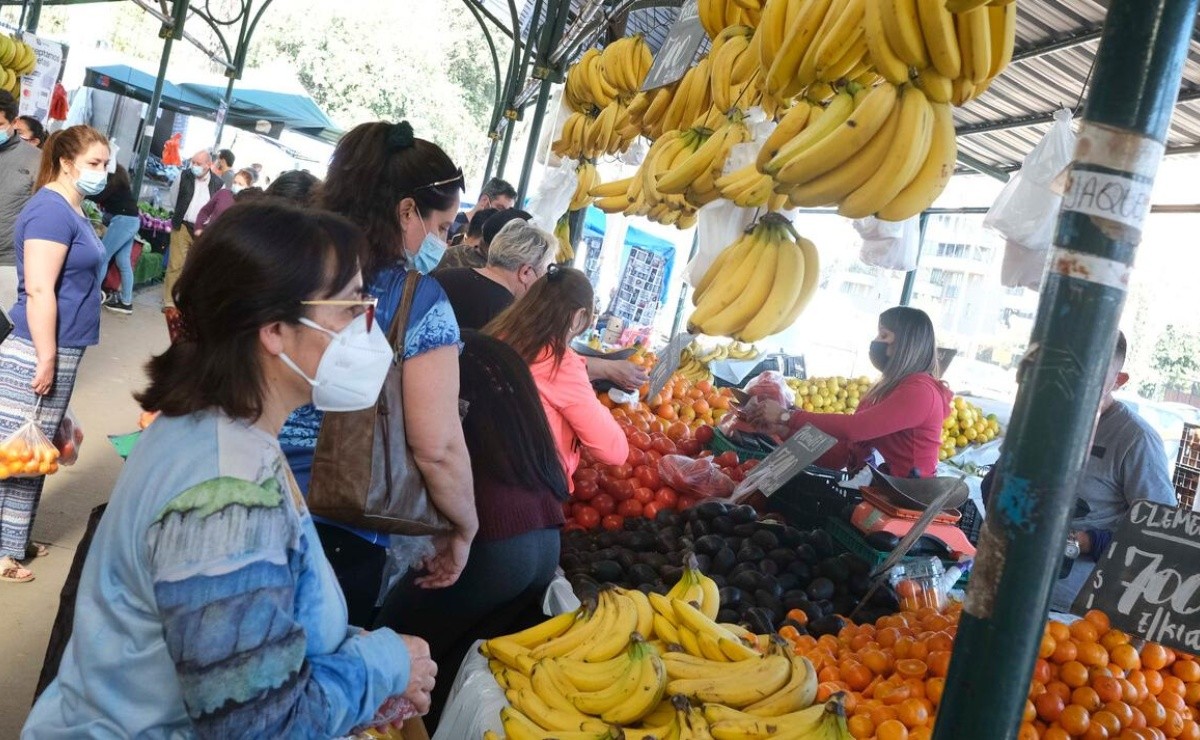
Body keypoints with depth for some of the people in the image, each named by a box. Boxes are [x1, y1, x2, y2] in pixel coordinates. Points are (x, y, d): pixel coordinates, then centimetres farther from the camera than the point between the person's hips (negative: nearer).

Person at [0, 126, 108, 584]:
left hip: (62, 348, 10)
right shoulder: (51, 210, -16)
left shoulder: (73, 209, 14)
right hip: (39, 350, -10)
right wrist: (46, 359, -22)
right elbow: (39, 290, -22)